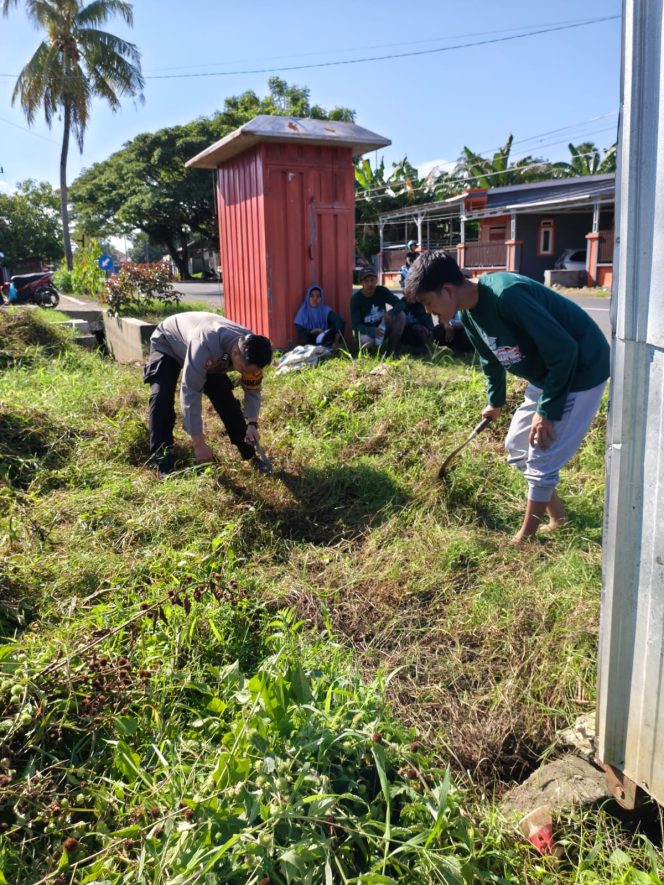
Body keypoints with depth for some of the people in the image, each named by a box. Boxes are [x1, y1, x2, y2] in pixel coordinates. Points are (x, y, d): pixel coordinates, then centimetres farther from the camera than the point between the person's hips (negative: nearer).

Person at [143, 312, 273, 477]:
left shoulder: (251, 349, -28)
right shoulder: (205, 346, -49)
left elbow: (252, 390, -12)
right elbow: (190, 394, -45)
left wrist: (252, 424, -27)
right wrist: (198, 443, -42)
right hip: (168, 344, -5)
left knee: (226, 398, -5)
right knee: (162, 398, -25)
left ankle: (250, 455, 6)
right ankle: (163, 463, -21)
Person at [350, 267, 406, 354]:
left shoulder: (381, 291, -8)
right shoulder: (355, 298, -18)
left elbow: (400, 303, -15)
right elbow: (356, 325, -23)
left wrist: (391, 313, -38)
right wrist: (373, 331, -42)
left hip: (382, 327, 4)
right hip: (366, 331, -4)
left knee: (400, 315, -21)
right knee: (366, 341, -39)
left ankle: (394, 350, -11)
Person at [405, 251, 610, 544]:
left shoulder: (507, 295, -31)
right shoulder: (469, 314, -3)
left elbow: (564, 350, -29)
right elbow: (491, 359, 17)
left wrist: (546, 411, -21)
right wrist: (495, 401, 30)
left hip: (580, 372, -9)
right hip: (545, 375, 9)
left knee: (542, 458, -5)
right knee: (517, 446, 14)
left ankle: (525, 538, 12)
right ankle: (556, 515, 30)